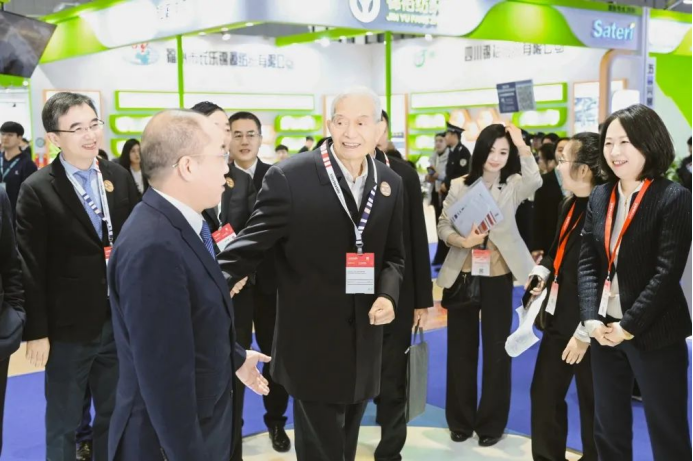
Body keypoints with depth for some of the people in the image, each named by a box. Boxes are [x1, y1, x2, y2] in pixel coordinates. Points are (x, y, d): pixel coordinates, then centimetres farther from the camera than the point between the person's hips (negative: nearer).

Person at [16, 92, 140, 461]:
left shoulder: (120, 177, 3)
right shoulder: (37, 189, -9)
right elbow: (31, 268, -10)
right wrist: (36, 331, -11)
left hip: (120, 320, 4)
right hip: (67, 327, -4)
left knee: (114, 417, 18)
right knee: (63, 425, 13)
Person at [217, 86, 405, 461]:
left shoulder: (390, 183, 4)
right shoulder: (289, 177, -15)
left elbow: (393, 254, 11)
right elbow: (251, 245, -11)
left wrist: (388, 294, -7)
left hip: (364, 342, 5)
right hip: (312, 342, -5)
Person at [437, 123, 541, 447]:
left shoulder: (513, 185, 0)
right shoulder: (460, 185, 2)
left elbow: (535, 181, -22)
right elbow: (443, 226, 1)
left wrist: (522, 145, -28)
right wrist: (462, 241, -18)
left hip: (497, 277, -1)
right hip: (462, 276, 1)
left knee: (496, 349, 7)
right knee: (461, 348, 10)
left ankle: (491, 422, 22)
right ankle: (460, 420, 25)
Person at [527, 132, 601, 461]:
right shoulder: (569, 205, 6)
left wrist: (585, 333, -18)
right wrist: (542, 271, 2)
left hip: (590, 328, -8)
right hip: (559, 317, 8)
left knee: (592, 404, 11)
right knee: (544, 394, 16)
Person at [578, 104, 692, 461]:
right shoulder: (599, 198, 6)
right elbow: (587, 263, 4)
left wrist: (628, 325, -16)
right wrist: (591, 318, -8)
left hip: (655, 335, -5)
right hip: (604, 331, 6)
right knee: (608, 431, 17)